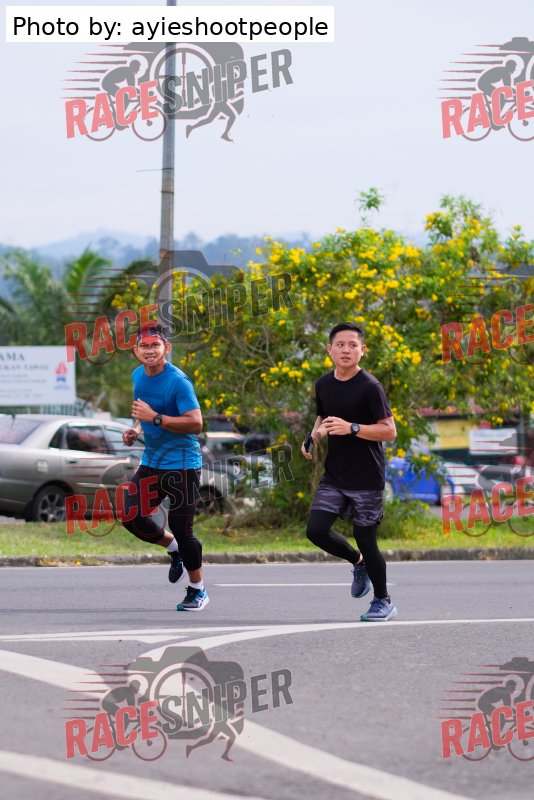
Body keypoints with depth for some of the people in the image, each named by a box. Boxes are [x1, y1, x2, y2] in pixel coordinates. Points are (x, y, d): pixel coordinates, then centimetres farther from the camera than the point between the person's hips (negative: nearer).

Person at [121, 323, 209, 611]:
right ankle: (174, 548, 30)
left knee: (181, 528, -4)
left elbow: (195, 423, -24)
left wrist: (155, 418, -26)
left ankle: (198, 591, 13)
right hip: (151, 461, 8)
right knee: (131, 517, 4)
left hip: (182, 464, -8)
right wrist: (136, 429, 5)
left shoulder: (178, 381, -18)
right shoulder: (138, 376, 6)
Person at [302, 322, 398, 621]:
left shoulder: (369, 386, -12)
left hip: (367, 479, -6)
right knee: (316, 529, -7)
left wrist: (351, 428, -26)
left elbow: (389, 430, -15)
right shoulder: (323, 386, 8)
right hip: (334, 476, 6)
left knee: (365, 539, -1)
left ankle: (383, 601, 19)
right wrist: (314, 436, 5)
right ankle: (358, 562, 22)